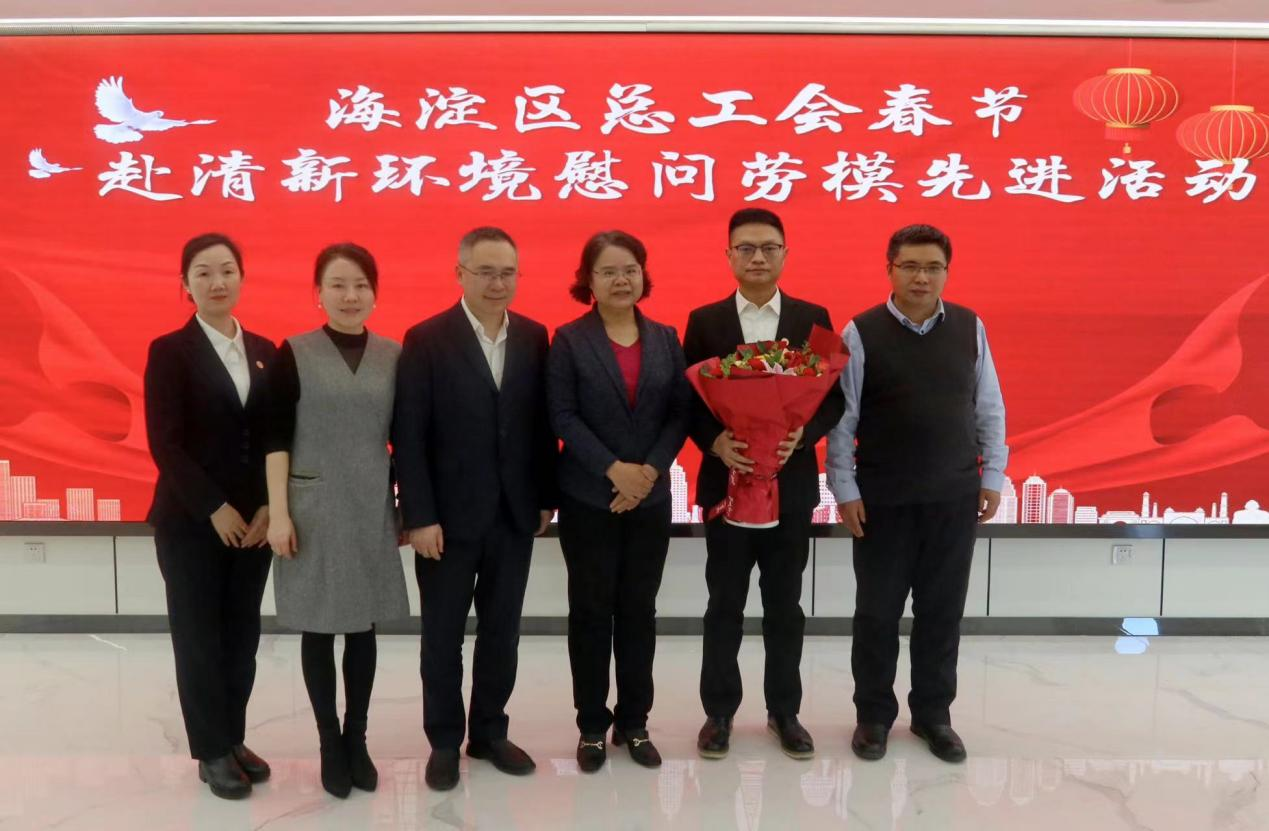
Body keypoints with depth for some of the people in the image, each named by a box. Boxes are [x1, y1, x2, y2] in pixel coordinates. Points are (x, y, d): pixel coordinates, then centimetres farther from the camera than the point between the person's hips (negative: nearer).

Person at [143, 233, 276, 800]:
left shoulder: (264, 351, 8)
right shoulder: (169, 351, -4)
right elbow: (164, 442, -10)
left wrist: (268, 506, -5)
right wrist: (215, 508, -14)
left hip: (254, 519, 4)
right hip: (190, 521, -4)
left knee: (242, 636, 10)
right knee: (198, 637, 5)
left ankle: (233, 739, 24)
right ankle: (212, 752, 17)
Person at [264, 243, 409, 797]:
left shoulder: (393, 356, 3)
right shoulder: (293, 354, -4)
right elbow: (276, 439, -6)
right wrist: (278, 513, -11)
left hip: (373, 510, 3)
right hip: (313, 510, -2)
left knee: (364, 627, 10)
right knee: (318, 629, 7)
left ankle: (357, 739, 25)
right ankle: (329, 743, 22)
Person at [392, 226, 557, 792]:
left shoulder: (533, 337, 4)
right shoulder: (426, 339, -8)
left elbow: (542, 424, 7)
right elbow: (408, 436, -11)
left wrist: (547, 497, 6)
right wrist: (419, 516, -14)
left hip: (514, 514, 4)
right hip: (449, 516, -3)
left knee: (501, 632, 14)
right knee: (443, 636, 10)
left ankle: (489, 732, 31)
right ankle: (444, 742, 27)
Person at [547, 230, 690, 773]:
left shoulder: (665, 339, 7)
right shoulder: (569, 340, -2)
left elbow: (681, 412, 2)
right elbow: (562, 416, -8)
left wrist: (651, 469, -12)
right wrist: (613, 469, -17)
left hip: (651, 498, 3)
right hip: (587, 499, -2)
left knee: (639, 611, 10)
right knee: (591, 611, 7)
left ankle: (634, 723, 24)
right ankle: (592, 726, 20)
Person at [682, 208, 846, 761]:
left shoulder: (813, 318, 4)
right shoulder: (704, 321, 2)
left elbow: (834, 396, 2)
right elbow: (689, 399, 0)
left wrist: (803, 434, -16)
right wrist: (714, 442, -18)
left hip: (791, 483, 1)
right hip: (726, 483, -1)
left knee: (785, 605, 11)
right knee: (724, 606, 8)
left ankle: (784, 711, 25)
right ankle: (719, 711, 22)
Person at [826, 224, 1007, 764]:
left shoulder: (971, 328, 2)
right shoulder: (861, 333, -7)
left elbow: (989, 410, 7)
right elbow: (841, 419, -6)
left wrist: (992, 477, 5)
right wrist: (845, 490, -8)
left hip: (955, 497, 3)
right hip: (882, 499, -2)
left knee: (943, 611, 12)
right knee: (877, 611, 8)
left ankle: (933, 714, 29)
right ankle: (874, 715, 26)